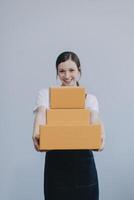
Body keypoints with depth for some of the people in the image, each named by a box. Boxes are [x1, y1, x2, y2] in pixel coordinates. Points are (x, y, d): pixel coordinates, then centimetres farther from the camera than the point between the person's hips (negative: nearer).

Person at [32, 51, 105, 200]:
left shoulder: (90, 98, 7)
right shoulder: (45, 94, 4)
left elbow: (94, 118, -14)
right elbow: (41, 113, -16)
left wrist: (100, 134, -37)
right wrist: (37, 133, -39)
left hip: (83, 160, 1)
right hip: (56, 161, -1)